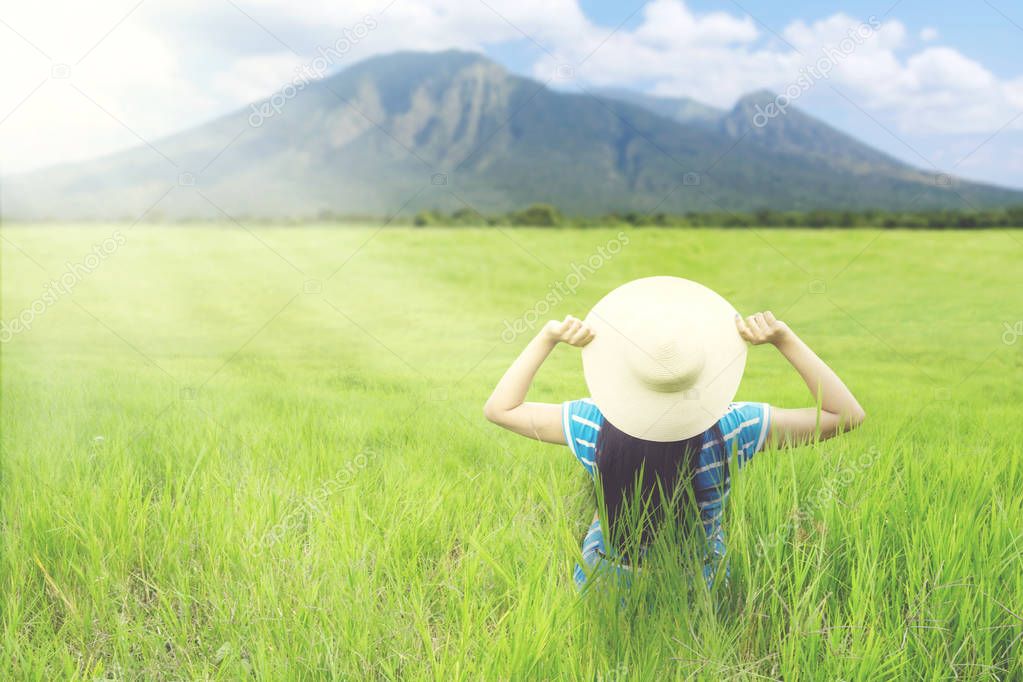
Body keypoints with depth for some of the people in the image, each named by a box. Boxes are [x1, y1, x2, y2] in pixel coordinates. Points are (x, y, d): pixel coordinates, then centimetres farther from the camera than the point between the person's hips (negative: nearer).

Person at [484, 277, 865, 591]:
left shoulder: (595, 427, -27)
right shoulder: (731, 431, -29)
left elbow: (499, 408, -13)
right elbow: (848, 414, -19)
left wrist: (548, 337, -18)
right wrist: (785, 339, -24)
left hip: (605, 587, 1)